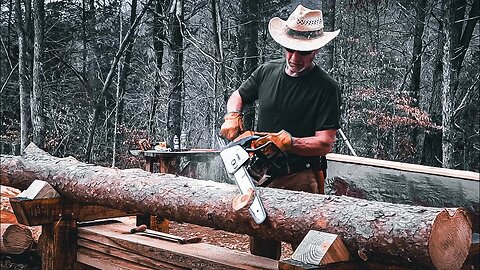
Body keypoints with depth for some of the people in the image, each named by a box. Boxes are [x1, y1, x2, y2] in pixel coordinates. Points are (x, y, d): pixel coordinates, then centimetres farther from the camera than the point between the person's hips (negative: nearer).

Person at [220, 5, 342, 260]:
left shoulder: (326, 87, -9)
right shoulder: (268, 71, 7)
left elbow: (325, 143, -13)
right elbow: (237, 96, 23)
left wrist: (288, 142, -26)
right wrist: (232, 117, 2)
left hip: (301, 180, -5)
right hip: (264, 175, 5)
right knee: (260, 251, 13)